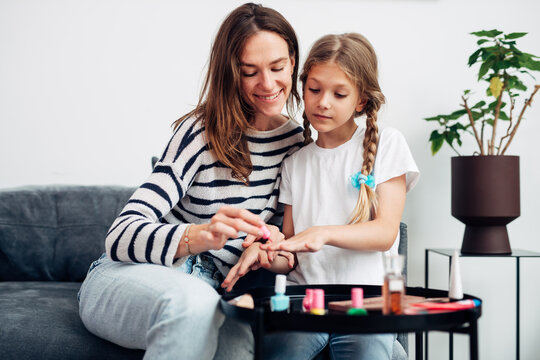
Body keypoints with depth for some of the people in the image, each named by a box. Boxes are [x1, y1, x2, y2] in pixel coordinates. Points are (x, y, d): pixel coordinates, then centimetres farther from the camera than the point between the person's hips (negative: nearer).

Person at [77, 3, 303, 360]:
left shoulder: (297, 142, 5)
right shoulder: (202, 131, -13)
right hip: (124, 279, -3)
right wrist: (200, 236, -41)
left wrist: (276, 250, -12)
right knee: (192, 300, -38)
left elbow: (279, 229, 14)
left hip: (209, 290, 4)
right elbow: (121, 237, -21)